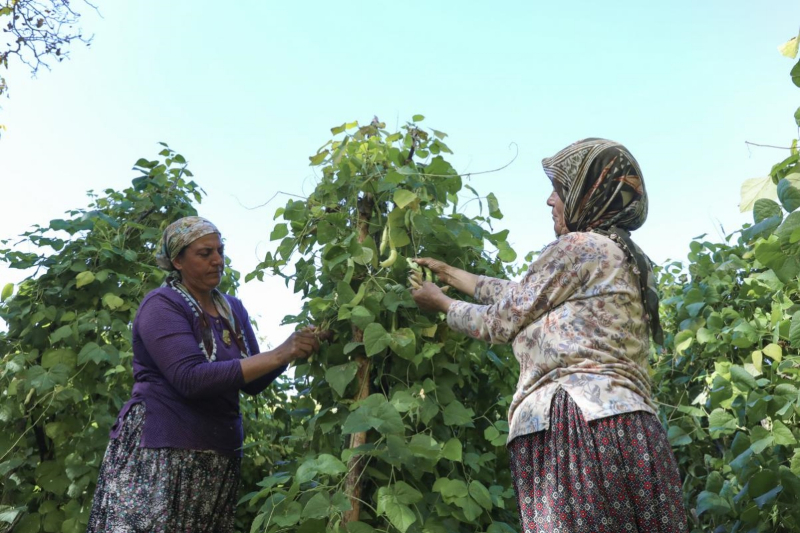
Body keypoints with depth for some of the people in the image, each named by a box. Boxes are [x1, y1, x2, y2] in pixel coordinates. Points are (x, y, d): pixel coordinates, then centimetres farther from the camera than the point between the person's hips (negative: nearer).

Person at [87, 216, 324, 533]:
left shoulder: (233, 309, 11)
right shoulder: (162, 305, -9)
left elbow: (252, 383, 11)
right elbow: (192, 379, -23)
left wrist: (291, 352, -9)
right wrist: (277, 355, -23)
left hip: (219, 457, 6)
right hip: (159, 455, -6)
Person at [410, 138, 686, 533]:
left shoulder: (579, 247, -5)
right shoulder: (622, 258, 24)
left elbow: (501, 320, 2)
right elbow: (517, 296, 30)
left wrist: (441, 303, 20)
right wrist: (448, 273, 38)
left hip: (580, 430, -9)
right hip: (626, 433, 9)